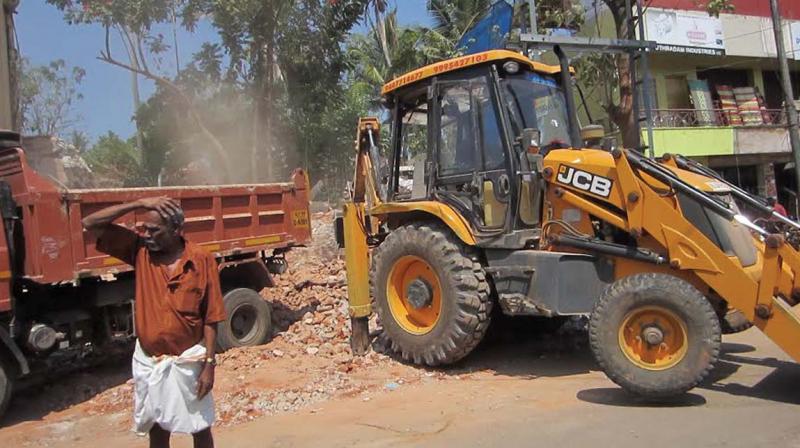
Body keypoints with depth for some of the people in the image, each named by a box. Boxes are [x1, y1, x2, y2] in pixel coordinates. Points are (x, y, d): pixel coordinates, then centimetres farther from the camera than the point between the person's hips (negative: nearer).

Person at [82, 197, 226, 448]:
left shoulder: (202, 261, -14)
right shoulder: (140, 250, -5)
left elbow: (210, 318, -10)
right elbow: (90, 224, -13)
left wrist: (209, 364, -11)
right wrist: (138, 204, -22)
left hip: (187, 361, -3)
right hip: (148, 360, 3)